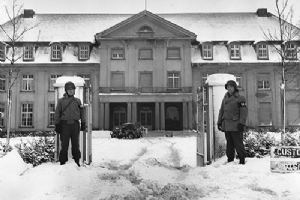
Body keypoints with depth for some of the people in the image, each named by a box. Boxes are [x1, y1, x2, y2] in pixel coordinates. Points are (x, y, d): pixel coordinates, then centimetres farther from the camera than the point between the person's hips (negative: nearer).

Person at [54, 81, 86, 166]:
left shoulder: (77, 101, 11)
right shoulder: (61, 101, 5)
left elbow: (81, 113, 14)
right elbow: (57, 113, 5)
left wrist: (83, 123, 8)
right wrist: (57, 124, -1)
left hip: (75, 124, 2)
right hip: (65, 124, -2)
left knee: (75, 144, 6)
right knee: (64, 144, 0)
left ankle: (77, 161, 15)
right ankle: (63, 162, 9)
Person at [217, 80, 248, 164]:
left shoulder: (240, 98, -4)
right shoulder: (225, 98, 14)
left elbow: (244, 111, -8)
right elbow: (221, 111, 18)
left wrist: (241, 123, -16)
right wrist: (219, 122, 13)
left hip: (236, 125, -5)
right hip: (227, 125, 6)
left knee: (238, 143, -2)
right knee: (229, 144, 11)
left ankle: (242, 160, 8)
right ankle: (230, 160, 20)